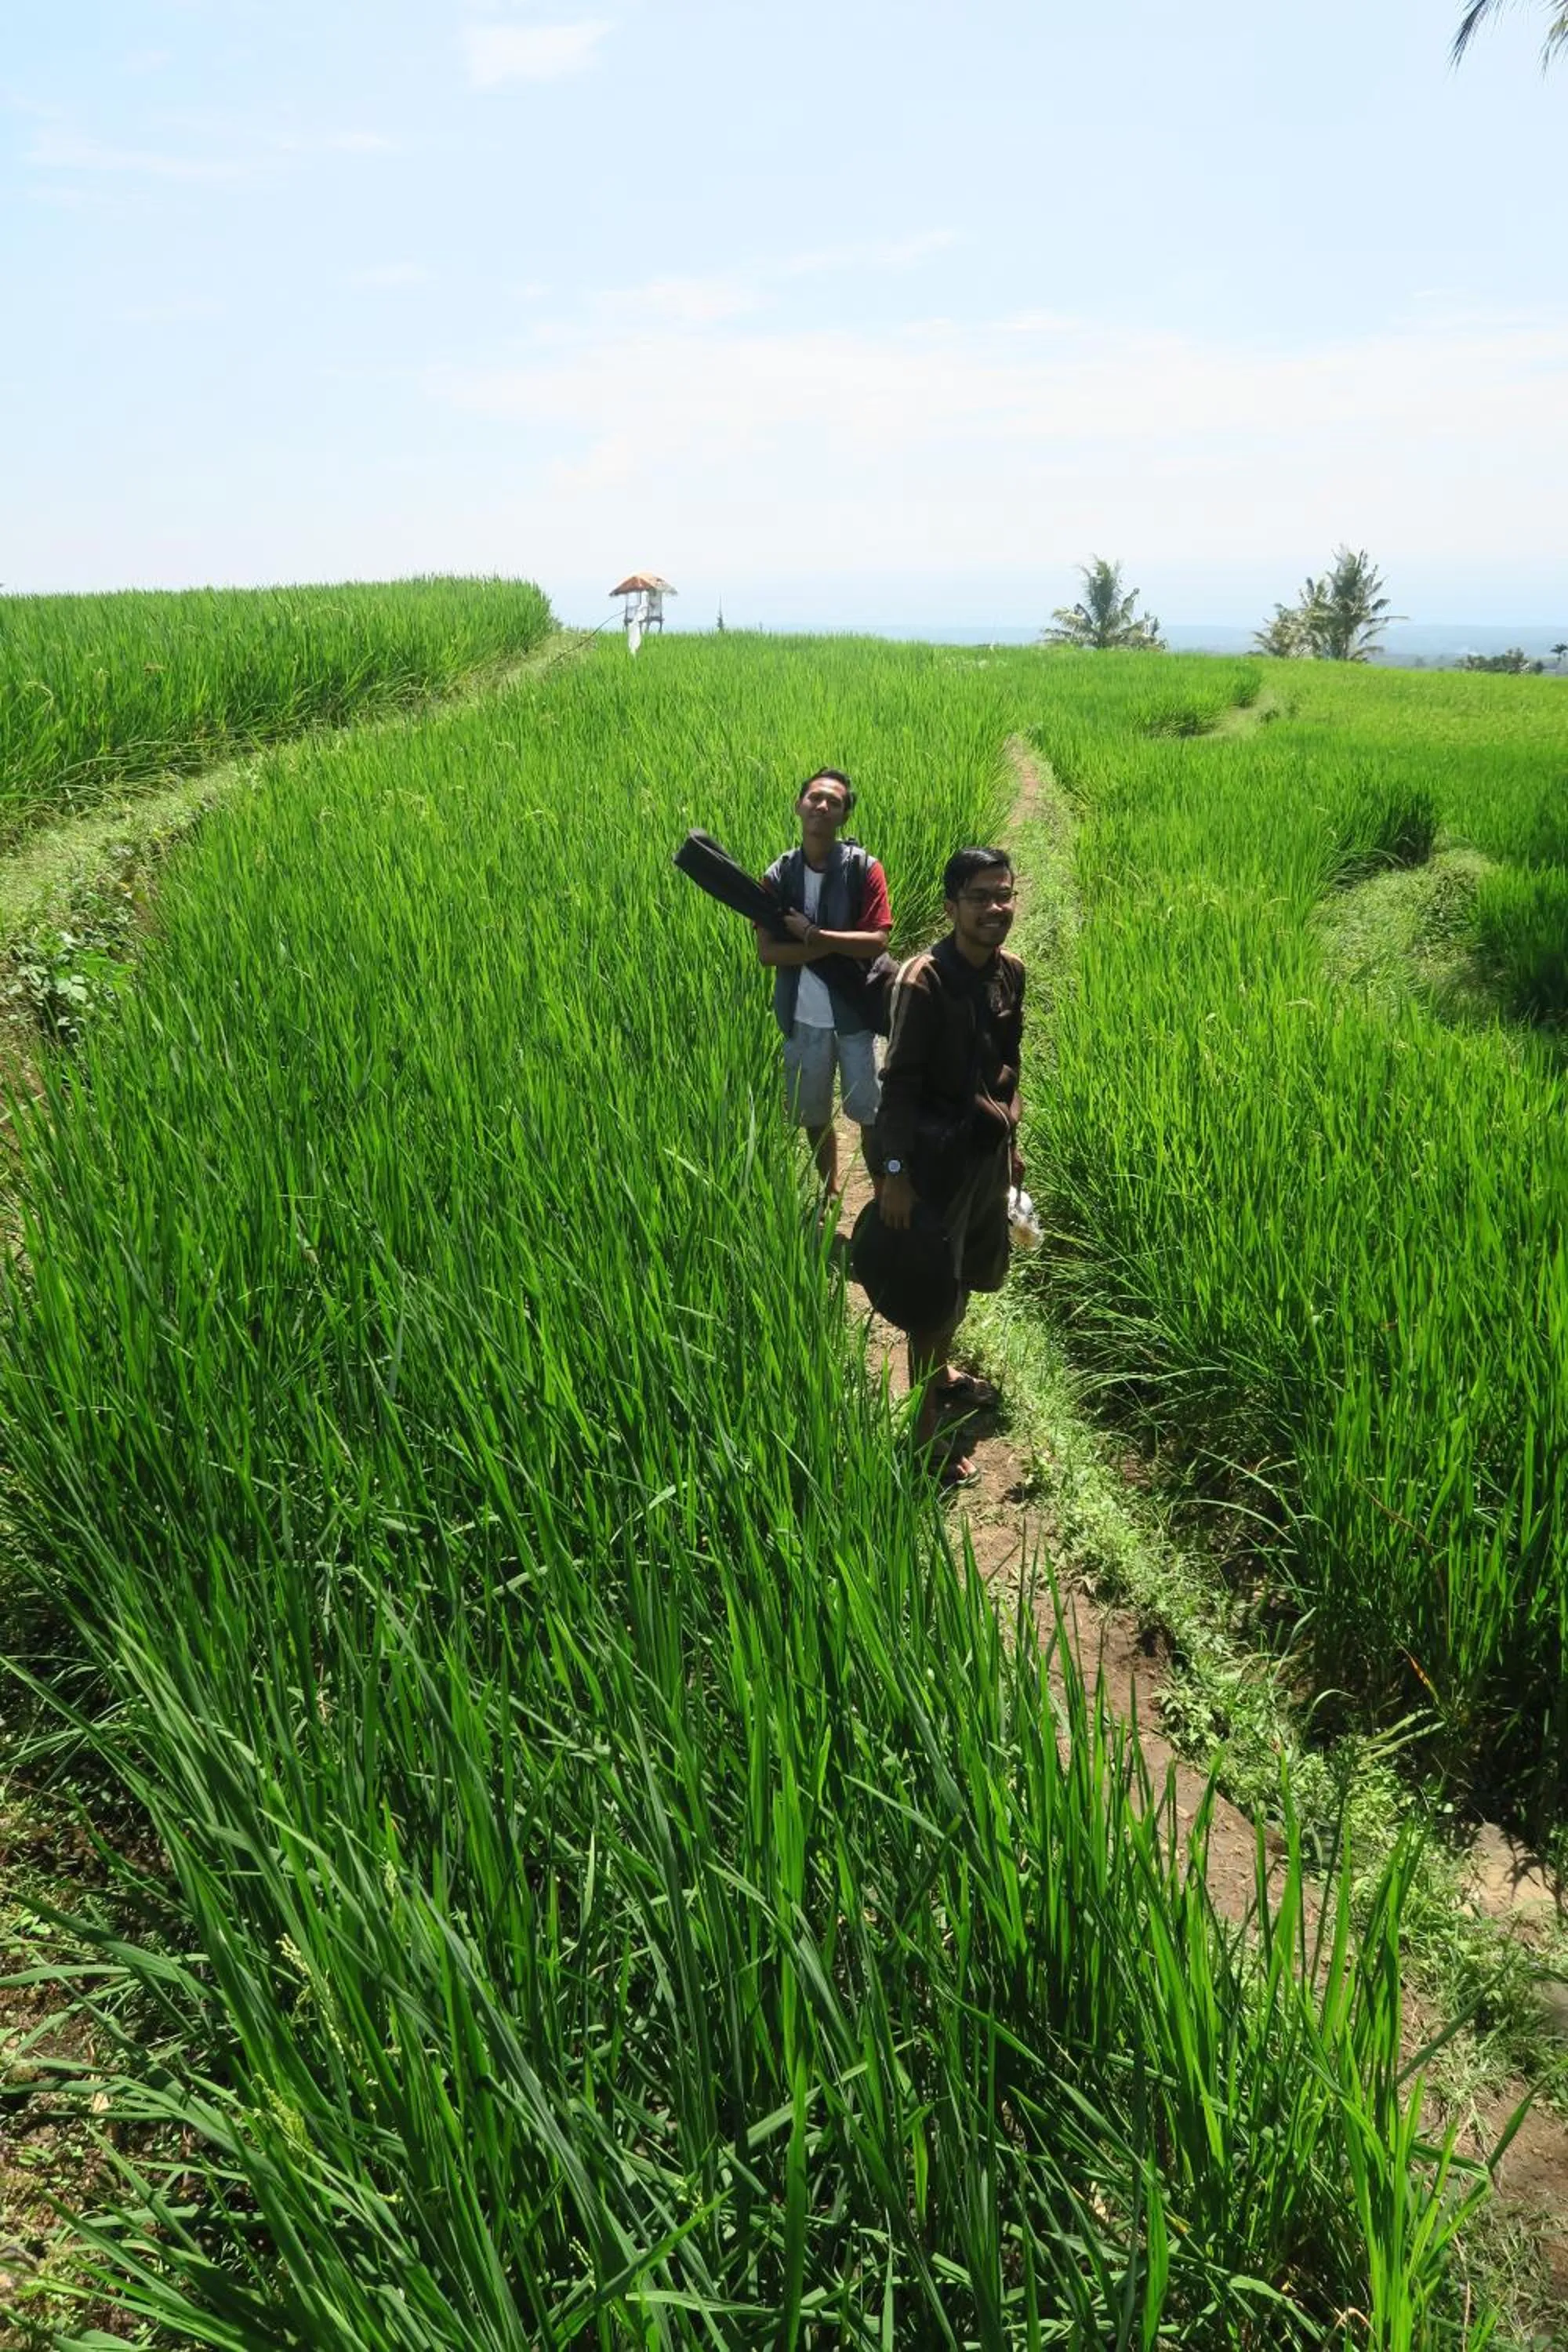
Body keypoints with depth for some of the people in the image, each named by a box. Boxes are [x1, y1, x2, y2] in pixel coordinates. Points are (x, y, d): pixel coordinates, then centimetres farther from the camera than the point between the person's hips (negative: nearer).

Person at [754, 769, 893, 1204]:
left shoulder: (864, 868, -9)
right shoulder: (778, 875, -1)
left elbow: (877, 942, -17)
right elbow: (767, 951, -10)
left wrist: (812, 934, -20)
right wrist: (836, 946, -18)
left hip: (857, 1013, -3)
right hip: (803, 1017, 3)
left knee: (872, 1114, 6)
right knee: (814, 1114, 16)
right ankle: (831, 1193, 37)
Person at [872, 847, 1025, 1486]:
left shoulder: (1009, 973, 1)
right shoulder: (923, 981, -21)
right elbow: (899, 1084, -19)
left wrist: (1012, 1140, 18)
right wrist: (895, 1173, -20)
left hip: (988, 1150, 8)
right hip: (938, 1155, -7)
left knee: (971, 1274, 22)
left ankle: (941, 1371, 45)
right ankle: (925, 1425, 14)